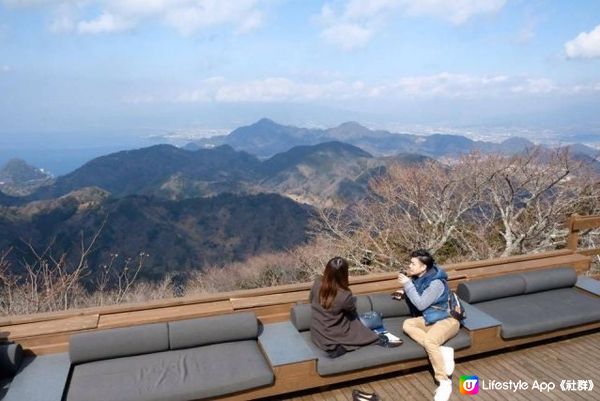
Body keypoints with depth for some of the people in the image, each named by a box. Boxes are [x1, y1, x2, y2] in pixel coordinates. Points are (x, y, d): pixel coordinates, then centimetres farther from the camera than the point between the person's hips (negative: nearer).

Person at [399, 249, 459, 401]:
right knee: (407, 324, -14)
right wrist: (405, 292, 2)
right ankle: (442, 351, -18)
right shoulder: (419, 277, 1)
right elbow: (417, 296, 20)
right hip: (430, 318, 9)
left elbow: (421, 304, -24)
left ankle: (444, 382, -22)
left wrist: (408, 284, -23)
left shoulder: (436, 283, -24)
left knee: (429, 340, -34)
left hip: (447, 319, -9)